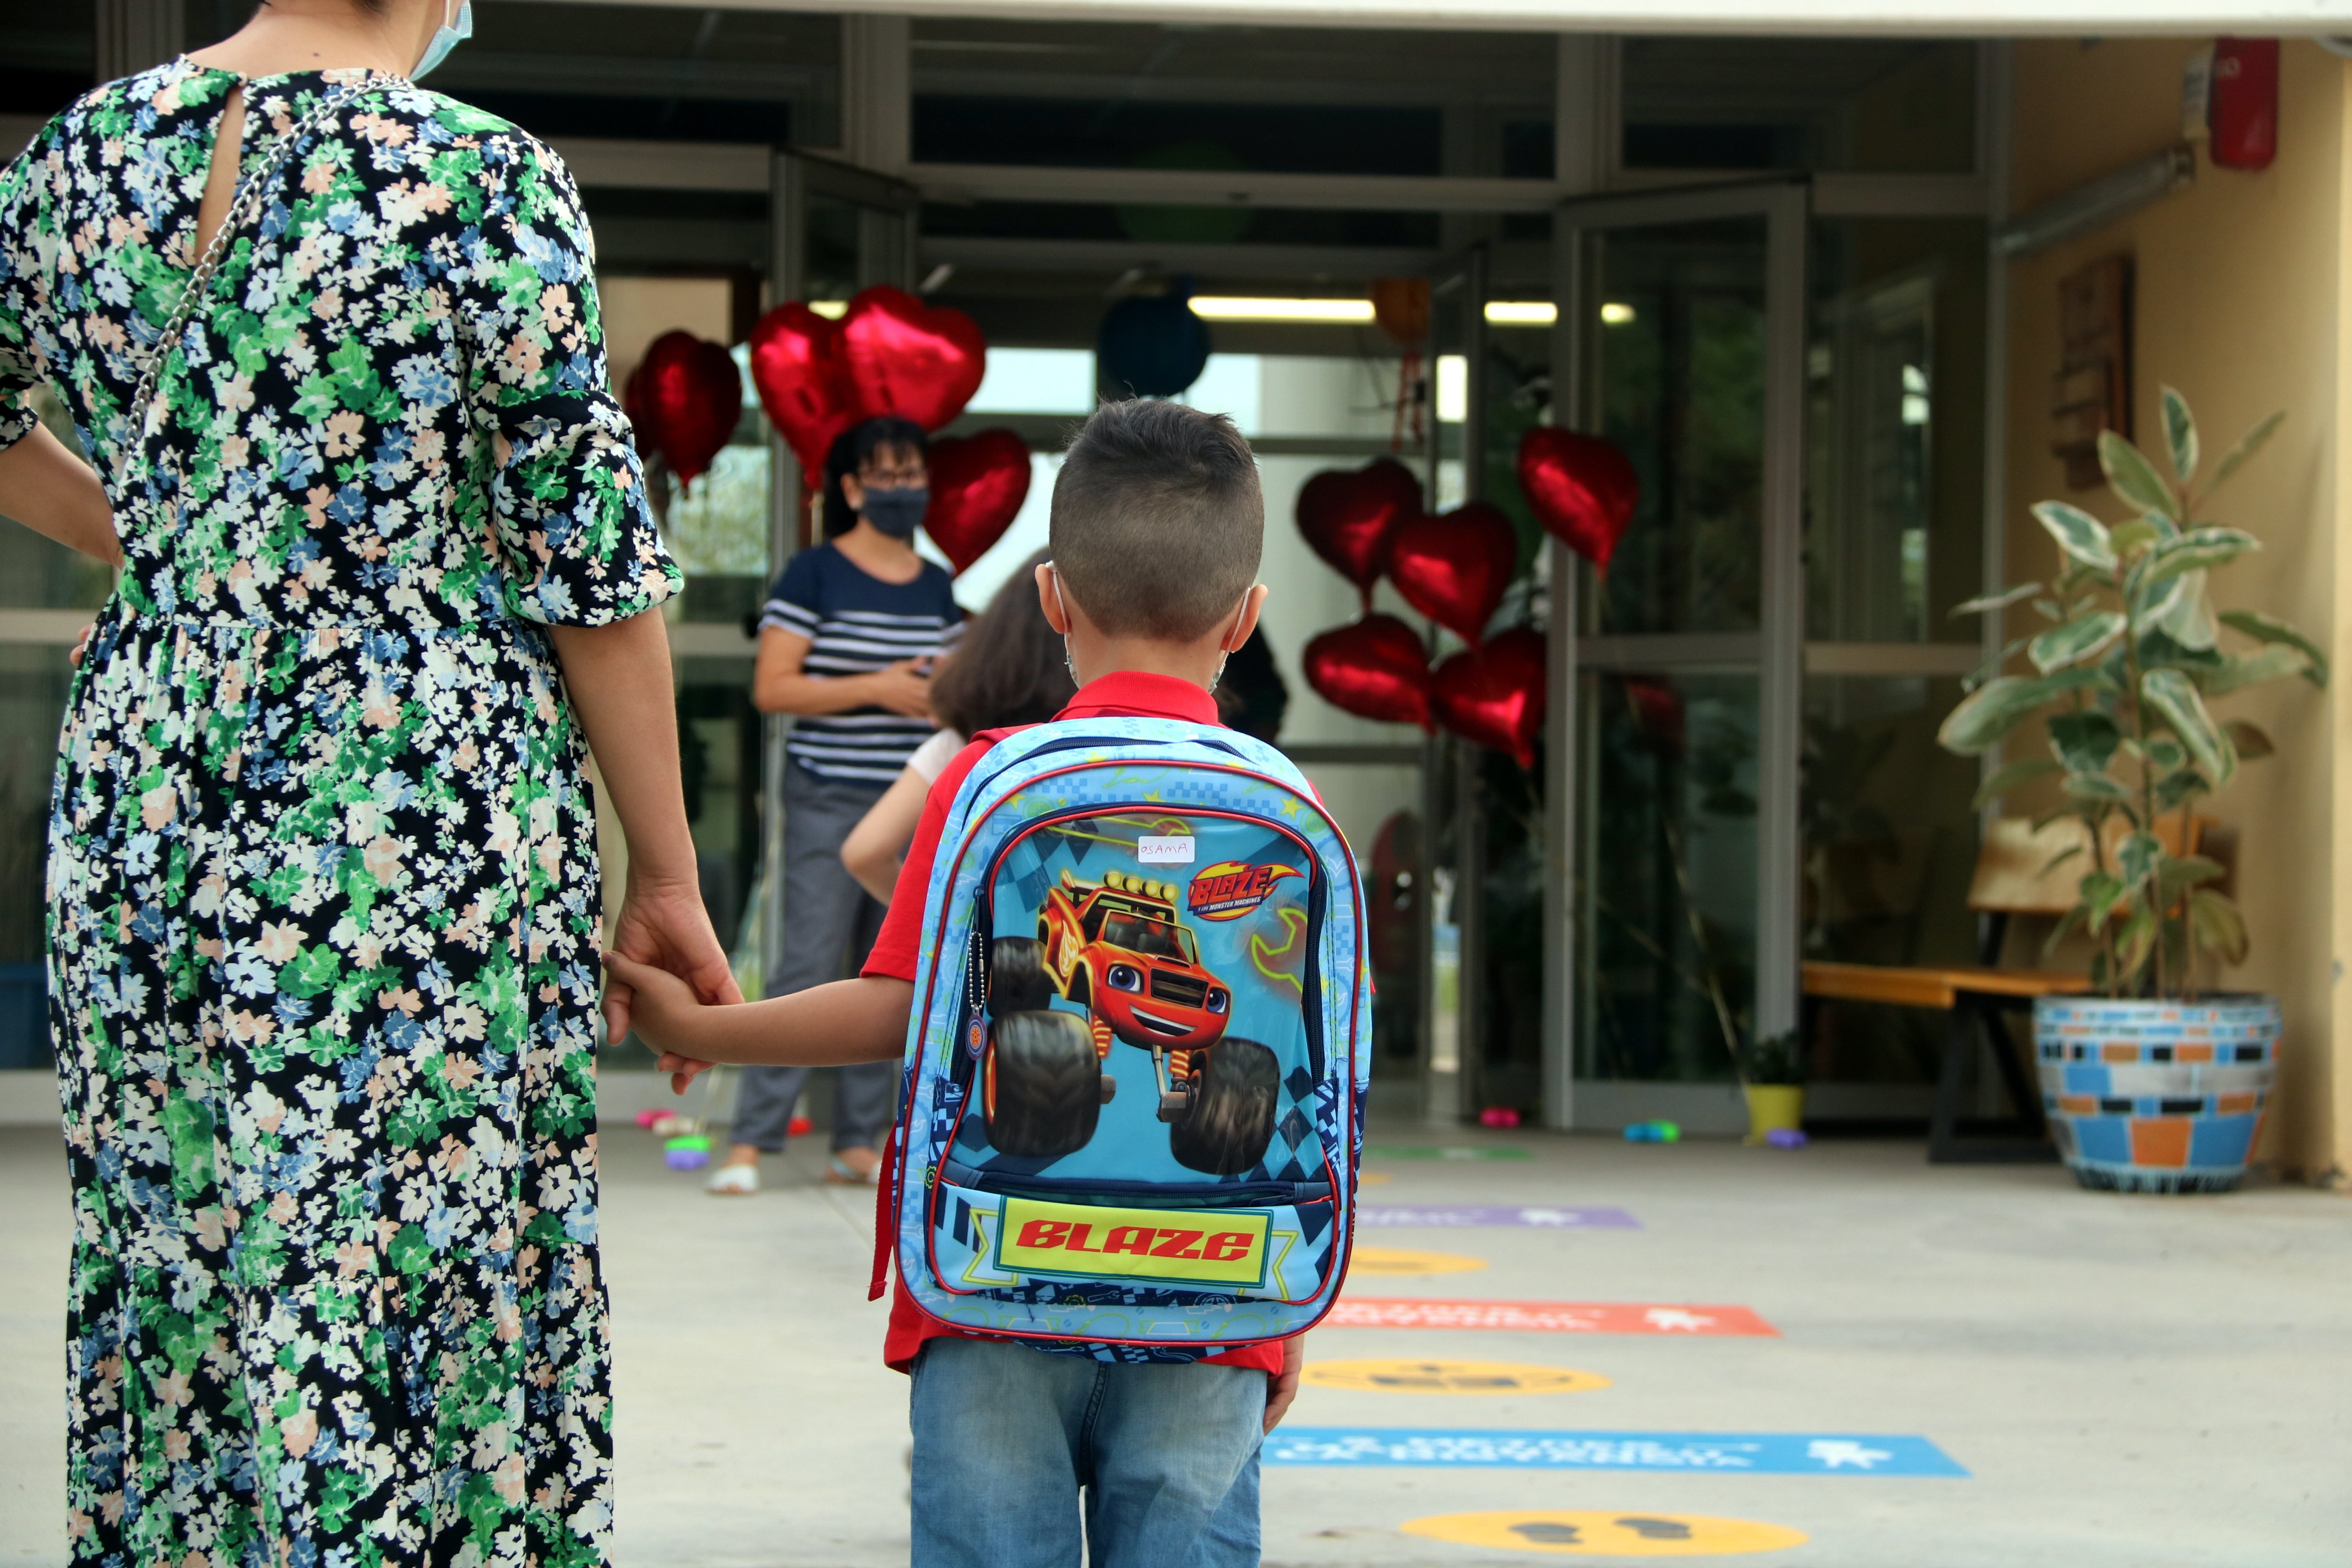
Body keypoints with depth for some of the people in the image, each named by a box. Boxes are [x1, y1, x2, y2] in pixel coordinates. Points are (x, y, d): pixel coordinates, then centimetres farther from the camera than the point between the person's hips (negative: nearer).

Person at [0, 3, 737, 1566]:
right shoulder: (487, 181, -10)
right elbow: (592, 568, -8)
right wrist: (667, 875, 1)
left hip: (136, 797, 6)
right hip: (423, 808, -5)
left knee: (165, 1283, 14)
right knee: (408, 1290, 2)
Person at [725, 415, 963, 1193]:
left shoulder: (937, 587, 13)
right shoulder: (813, 575, -4)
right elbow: (771, 689, -11)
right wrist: (876, 689, -17)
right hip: (829, 801, -5)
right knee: (809, 967, -11)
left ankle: (858, 1143, 10)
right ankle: (749, 1142, -7)